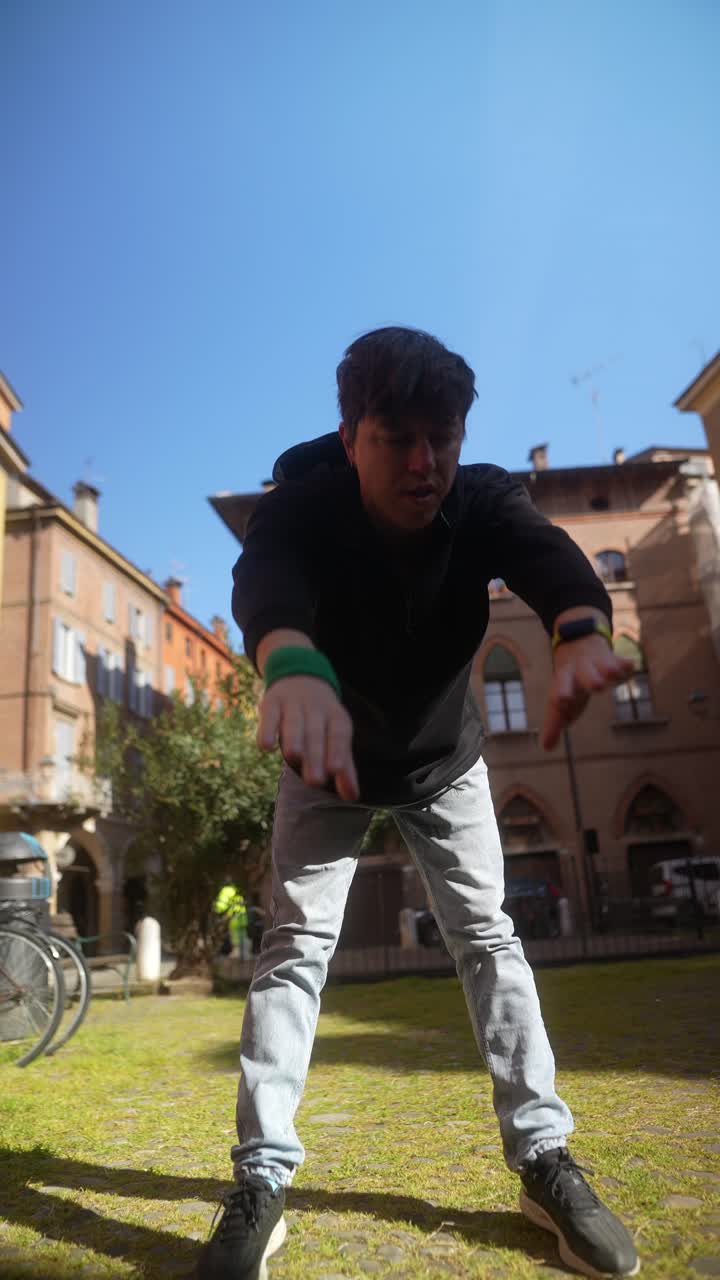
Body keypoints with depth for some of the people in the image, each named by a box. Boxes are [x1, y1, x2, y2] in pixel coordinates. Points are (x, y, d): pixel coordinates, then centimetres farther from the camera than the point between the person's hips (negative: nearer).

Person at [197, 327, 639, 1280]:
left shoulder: (483, 498, -22)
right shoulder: (304, 503, -28)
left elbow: (547, 554, -42)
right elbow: (264, 579, -49)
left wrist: (583, 628, -66)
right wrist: (293, 665, -73)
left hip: (447, 761, 2)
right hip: (332, 761, -1)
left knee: (487, 935, 0)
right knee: (296, 941, -5)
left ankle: (544, 1159, 14)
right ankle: (261, 1184, 7)